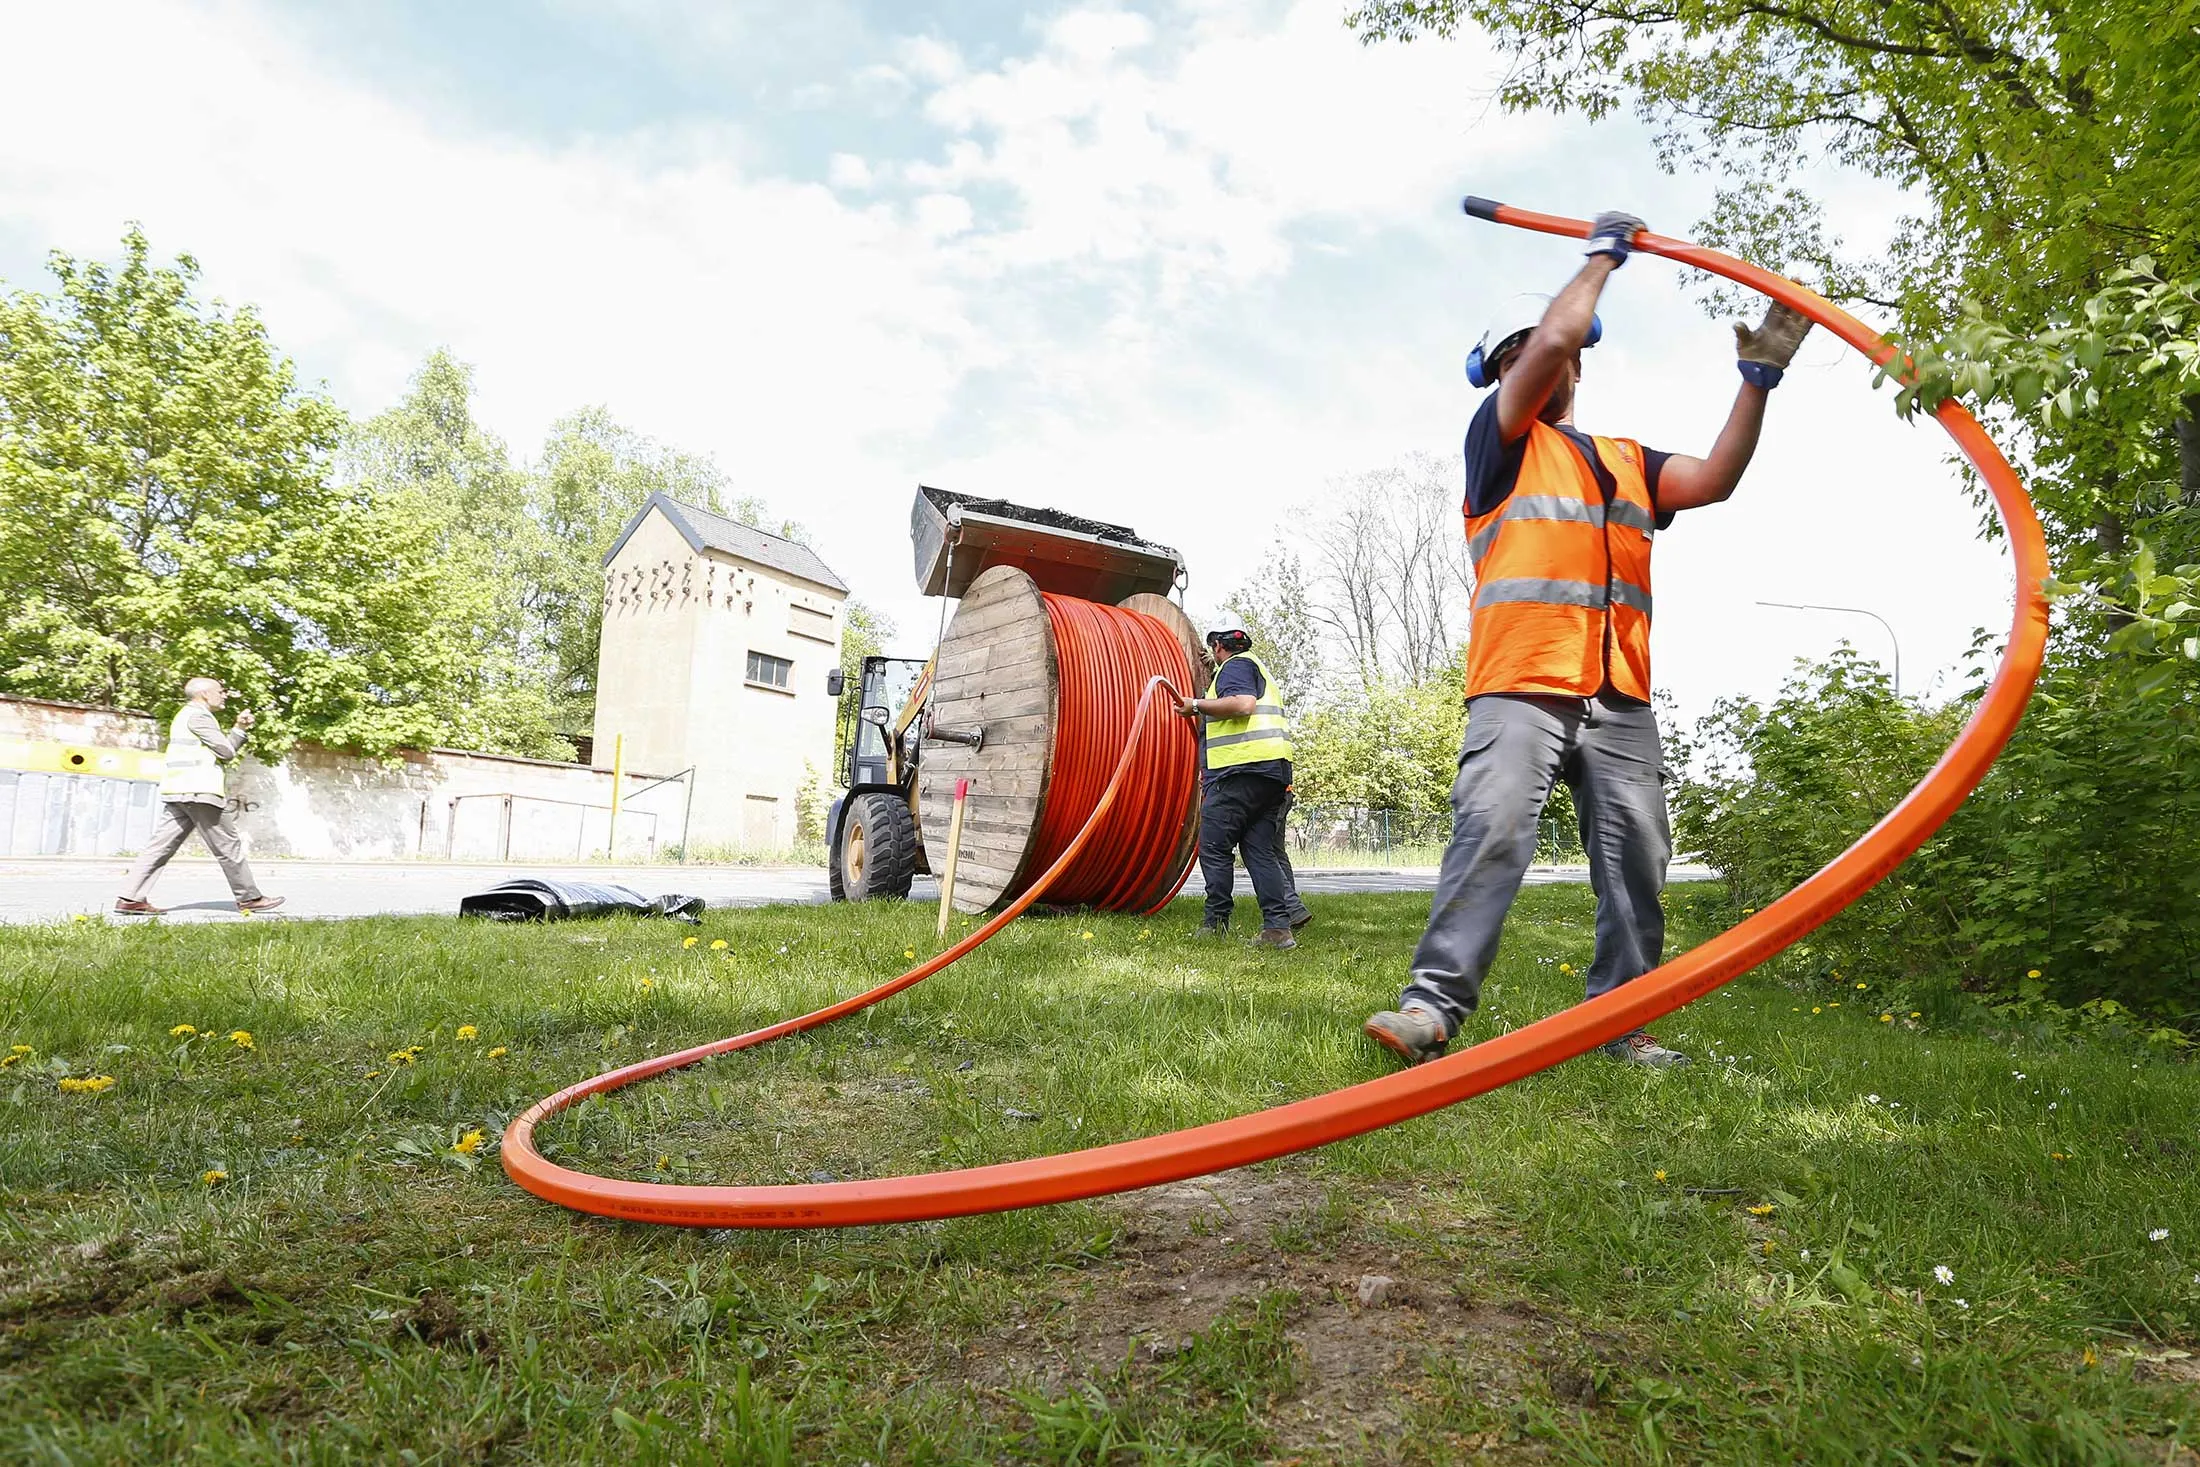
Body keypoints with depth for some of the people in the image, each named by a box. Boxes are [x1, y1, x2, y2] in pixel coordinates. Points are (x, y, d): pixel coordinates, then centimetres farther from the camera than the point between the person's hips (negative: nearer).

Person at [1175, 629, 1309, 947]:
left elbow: (1244, 704, -19)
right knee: (1261, 850, 5)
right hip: (1274, 770, 10)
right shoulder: (1259, 669, 30)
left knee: (1214, 846, -4)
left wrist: (1197, 705, -11)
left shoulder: (1235, 665, -1)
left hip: (1241, 769, -10)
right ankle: (1278, 927, -3)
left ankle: (1216, 923, -3)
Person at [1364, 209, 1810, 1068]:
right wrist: (1604, 254, 15)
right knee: (1490, 832, -21)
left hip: (1620, 698, 6)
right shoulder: (1501, 439, 12)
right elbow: (1557, 334, 0)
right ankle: (1434, 1004, -21)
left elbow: (1714, 480, 13)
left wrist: (1757, 379, 9)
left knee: (1637, 857, 0)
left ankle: (1620, 1021, 8)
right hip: (1522, 687, -5)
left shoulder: (1627, 461, 28)